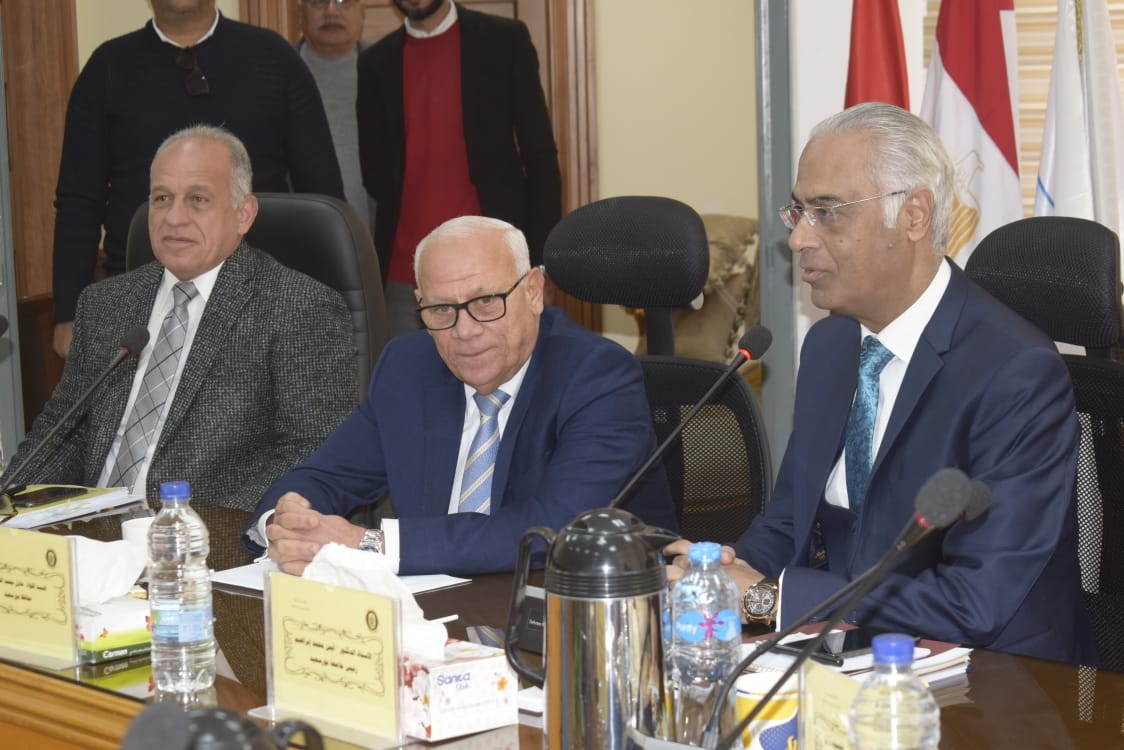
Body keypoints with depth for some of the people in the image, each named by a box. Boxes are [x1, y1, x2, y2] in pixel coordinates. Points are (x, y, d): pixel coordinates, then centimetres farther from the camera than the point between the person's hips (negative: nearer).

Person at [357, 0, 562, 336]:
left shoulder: (505, 40, 3)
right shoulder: (375, 62, 10)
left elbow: (540, 157, 2)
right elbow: (375, 172, 11)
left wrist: (542, 264, -5)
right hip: (405, 276, 2)